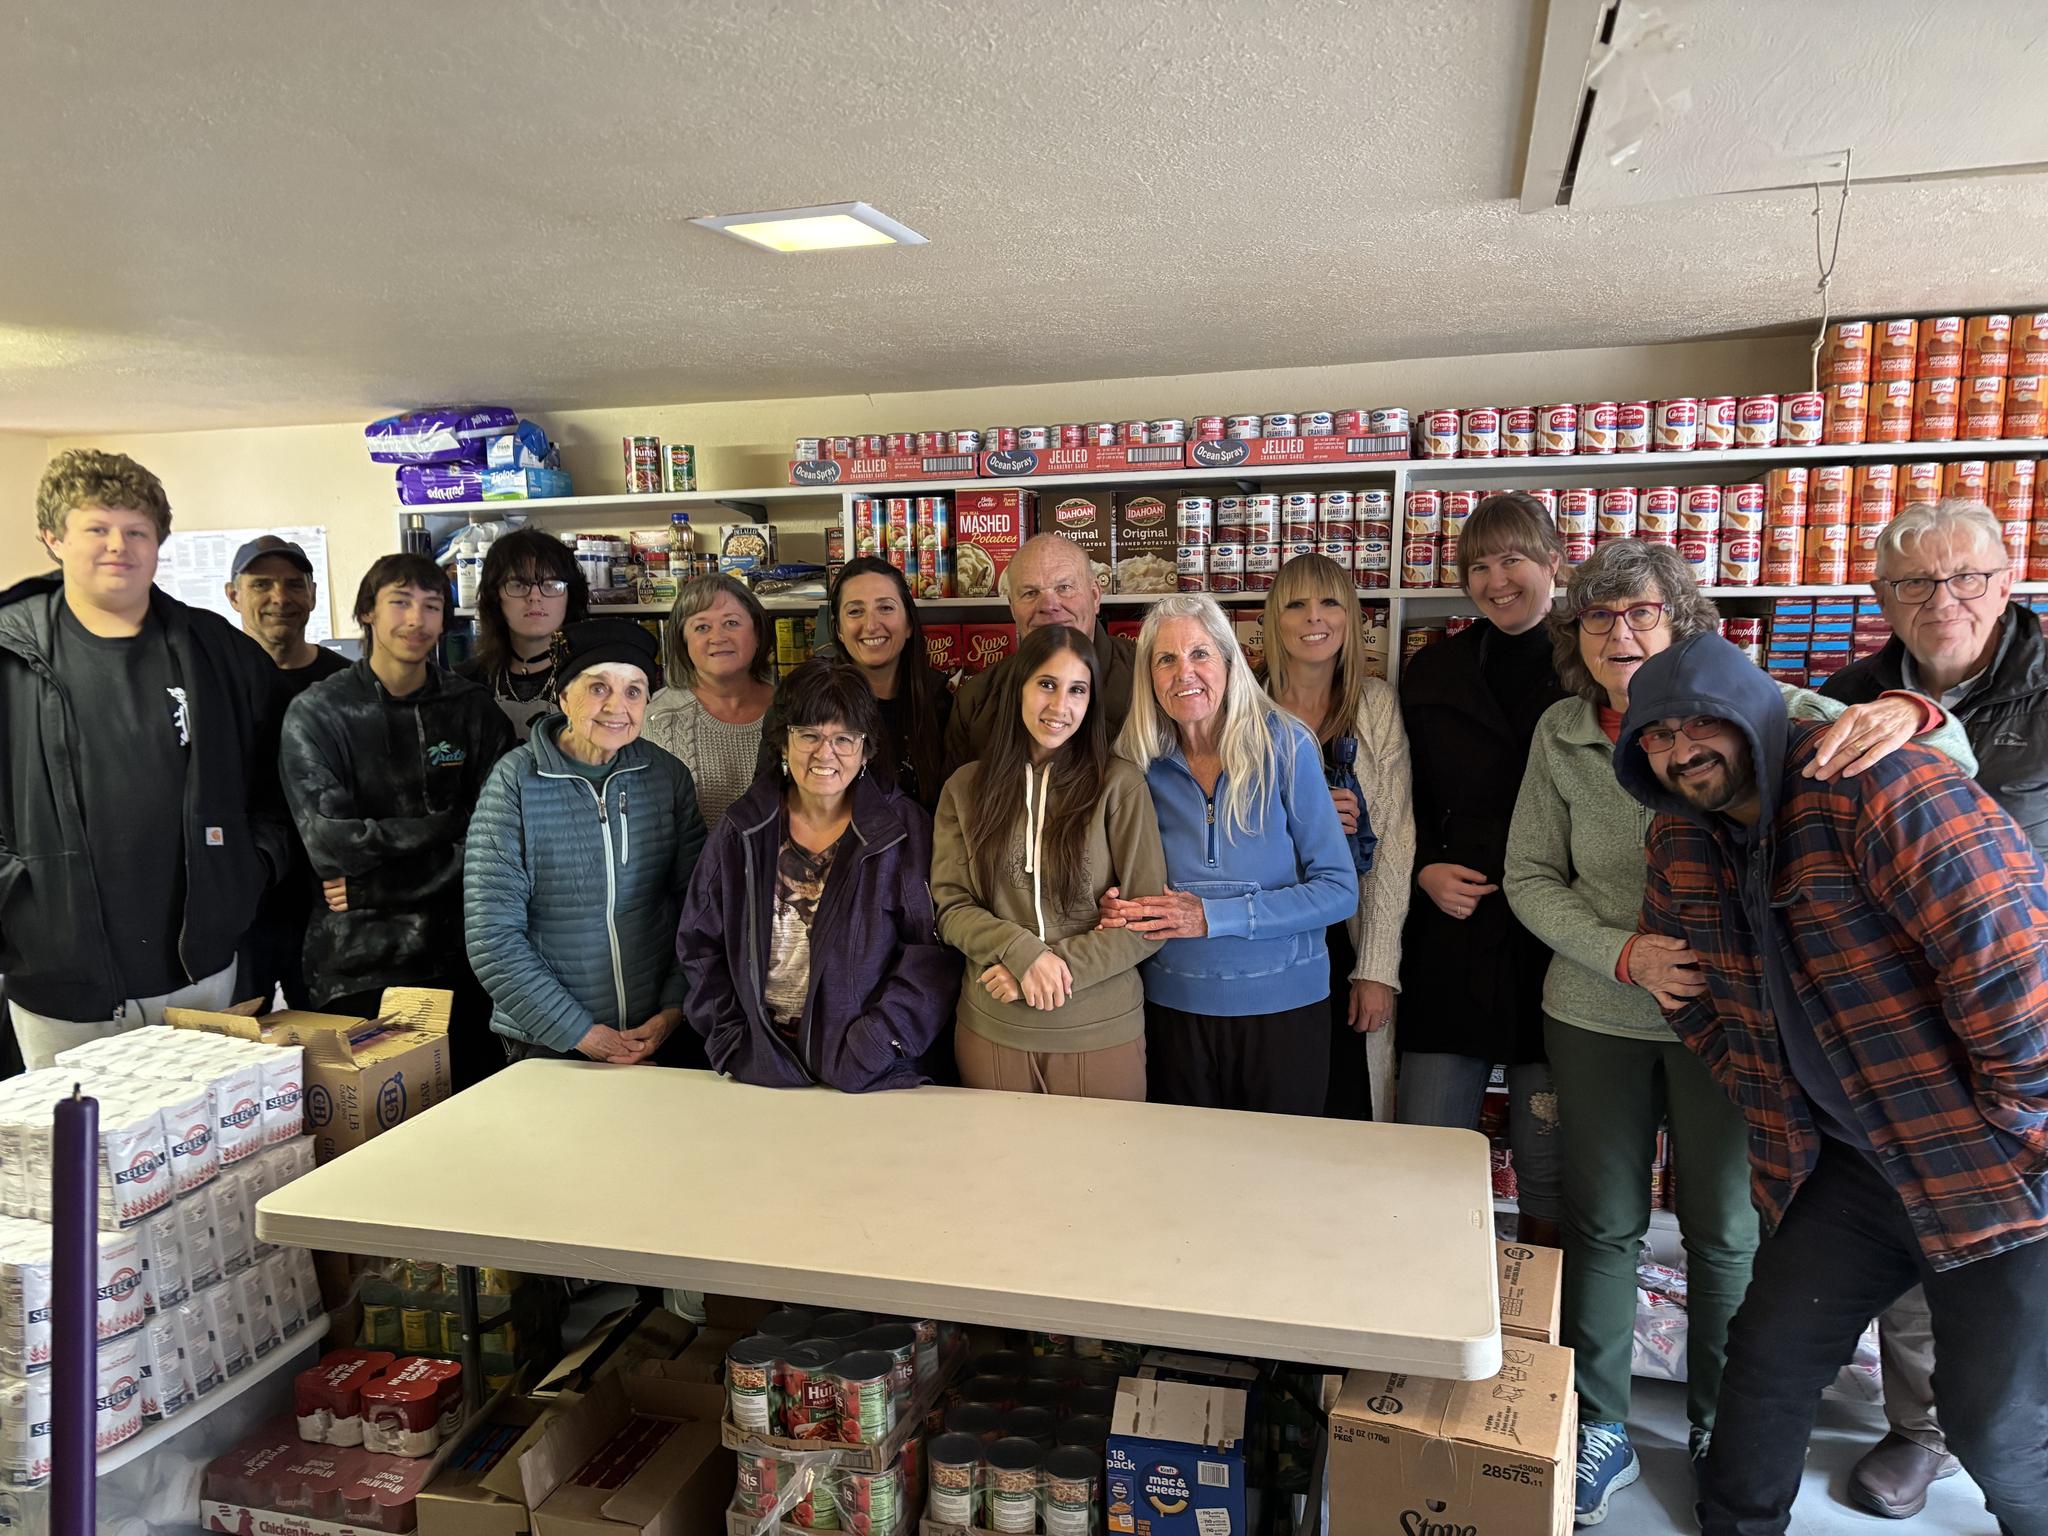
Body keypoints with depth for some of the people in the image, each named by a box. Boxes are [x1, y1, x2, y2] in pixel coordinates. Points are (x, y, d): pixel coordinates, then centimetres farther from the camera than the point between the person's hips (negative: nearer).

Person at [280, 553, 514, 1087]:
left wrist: (370, 886, -9)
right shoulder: (316, 712, 0)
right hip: (359, 961, -2)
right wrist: (450, 824, -10)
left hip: (460, 956, 2)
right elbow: (328, 843, -11)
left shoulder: (472, 709, 5)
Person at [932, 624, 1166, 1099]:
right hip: (990, 1030, 2)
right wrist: (1022, 952, -17)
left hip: (1102, 1034, -2)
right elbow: (950, 906, -1)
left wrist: (1057, 965, -15)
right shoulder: (965, 788, 2)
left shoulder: (1120, 785, -6)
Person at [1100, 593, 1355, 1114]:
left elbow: (1339, 890, -12)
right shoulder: (1141, 764, -2)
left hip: (1283, 1007, -2)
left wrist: (1212, 916, -20)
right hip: (1175, 1007, 2)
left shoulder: (1283, 746, -10)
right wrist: (1119, 909, -14)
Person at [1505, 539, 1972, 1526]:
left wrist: (1909, 717, -36)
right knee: (1601, 1224, 11)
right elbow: (1531, 878, 1)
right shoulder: (1560, 735, -2)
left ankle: (1721, 1433, 35)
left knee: (1726, 1231, 12)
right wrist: (1626, 954, -15)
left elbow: (1949, 766, -12)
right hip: (1596, 1014, 2)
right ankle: (1598, 1430, 30)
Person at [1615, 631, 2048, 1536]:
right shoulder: (1682, 841, 2)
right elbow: (1686, 986, 16)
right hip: (1847, 1164, 7)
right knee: (1769, 1355, 13)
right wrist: (1768, 1105, 11)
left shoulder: (1880, 790, -22)